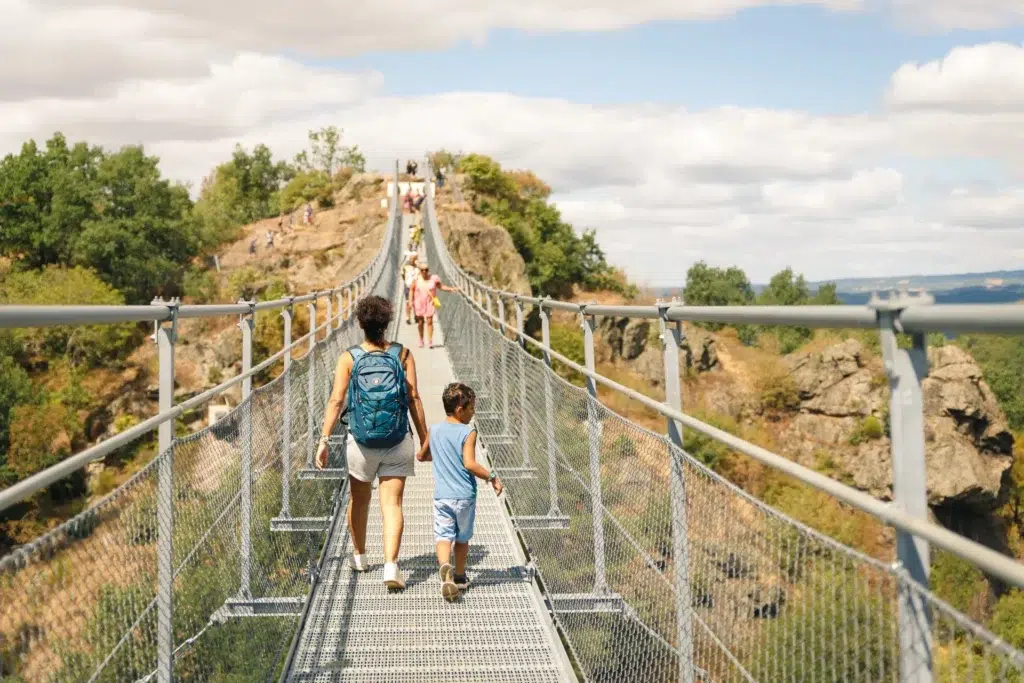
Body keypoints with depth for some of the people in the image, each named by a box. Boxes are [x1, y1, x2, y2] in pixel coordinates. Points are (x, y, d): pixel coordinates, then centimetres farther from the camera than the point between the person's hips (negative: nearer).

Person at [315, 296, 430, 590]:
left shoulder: (349, 358, -6)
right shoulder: (403, 355, -4)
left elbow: (336, 401, -12)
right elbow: (414, 399, -5)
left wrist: (324, 439, -10)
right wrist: (425, 439, 1)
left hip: (361, 442, 1)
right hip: (398, 444, 0)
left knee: (359, 499, 20)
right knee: (392, 503, 0)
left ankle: (359, 556, 38)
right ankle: (391, 565, -14)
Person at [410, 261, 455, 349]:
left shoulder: (434, 278, -6)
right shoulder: (416, 279, -6)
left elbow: (441, 287, 8)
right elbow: (412, 290, 3)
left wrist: (450, 289, -2)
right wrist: (411, 301, -2)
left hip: (430, 302, -1)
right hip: (419, 303, 1)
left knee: (429, 321, -9)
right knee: (420, 322, 7)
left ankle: (430, 341, -7)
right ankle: (421, 340, 23)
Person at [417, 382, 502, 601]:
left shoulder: (434, 430, 5)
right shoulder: (468, 433, -11)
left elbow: (421, 456, 20)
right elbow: (469, 464, -22)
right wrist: (492, 477, -12)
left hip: (441, 496, 2)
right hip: (465, 495, -2)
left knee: (443, 536, -4)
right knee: (462, 538, 16)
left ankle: (445, 566, -32)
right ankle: (460, 577, 28)